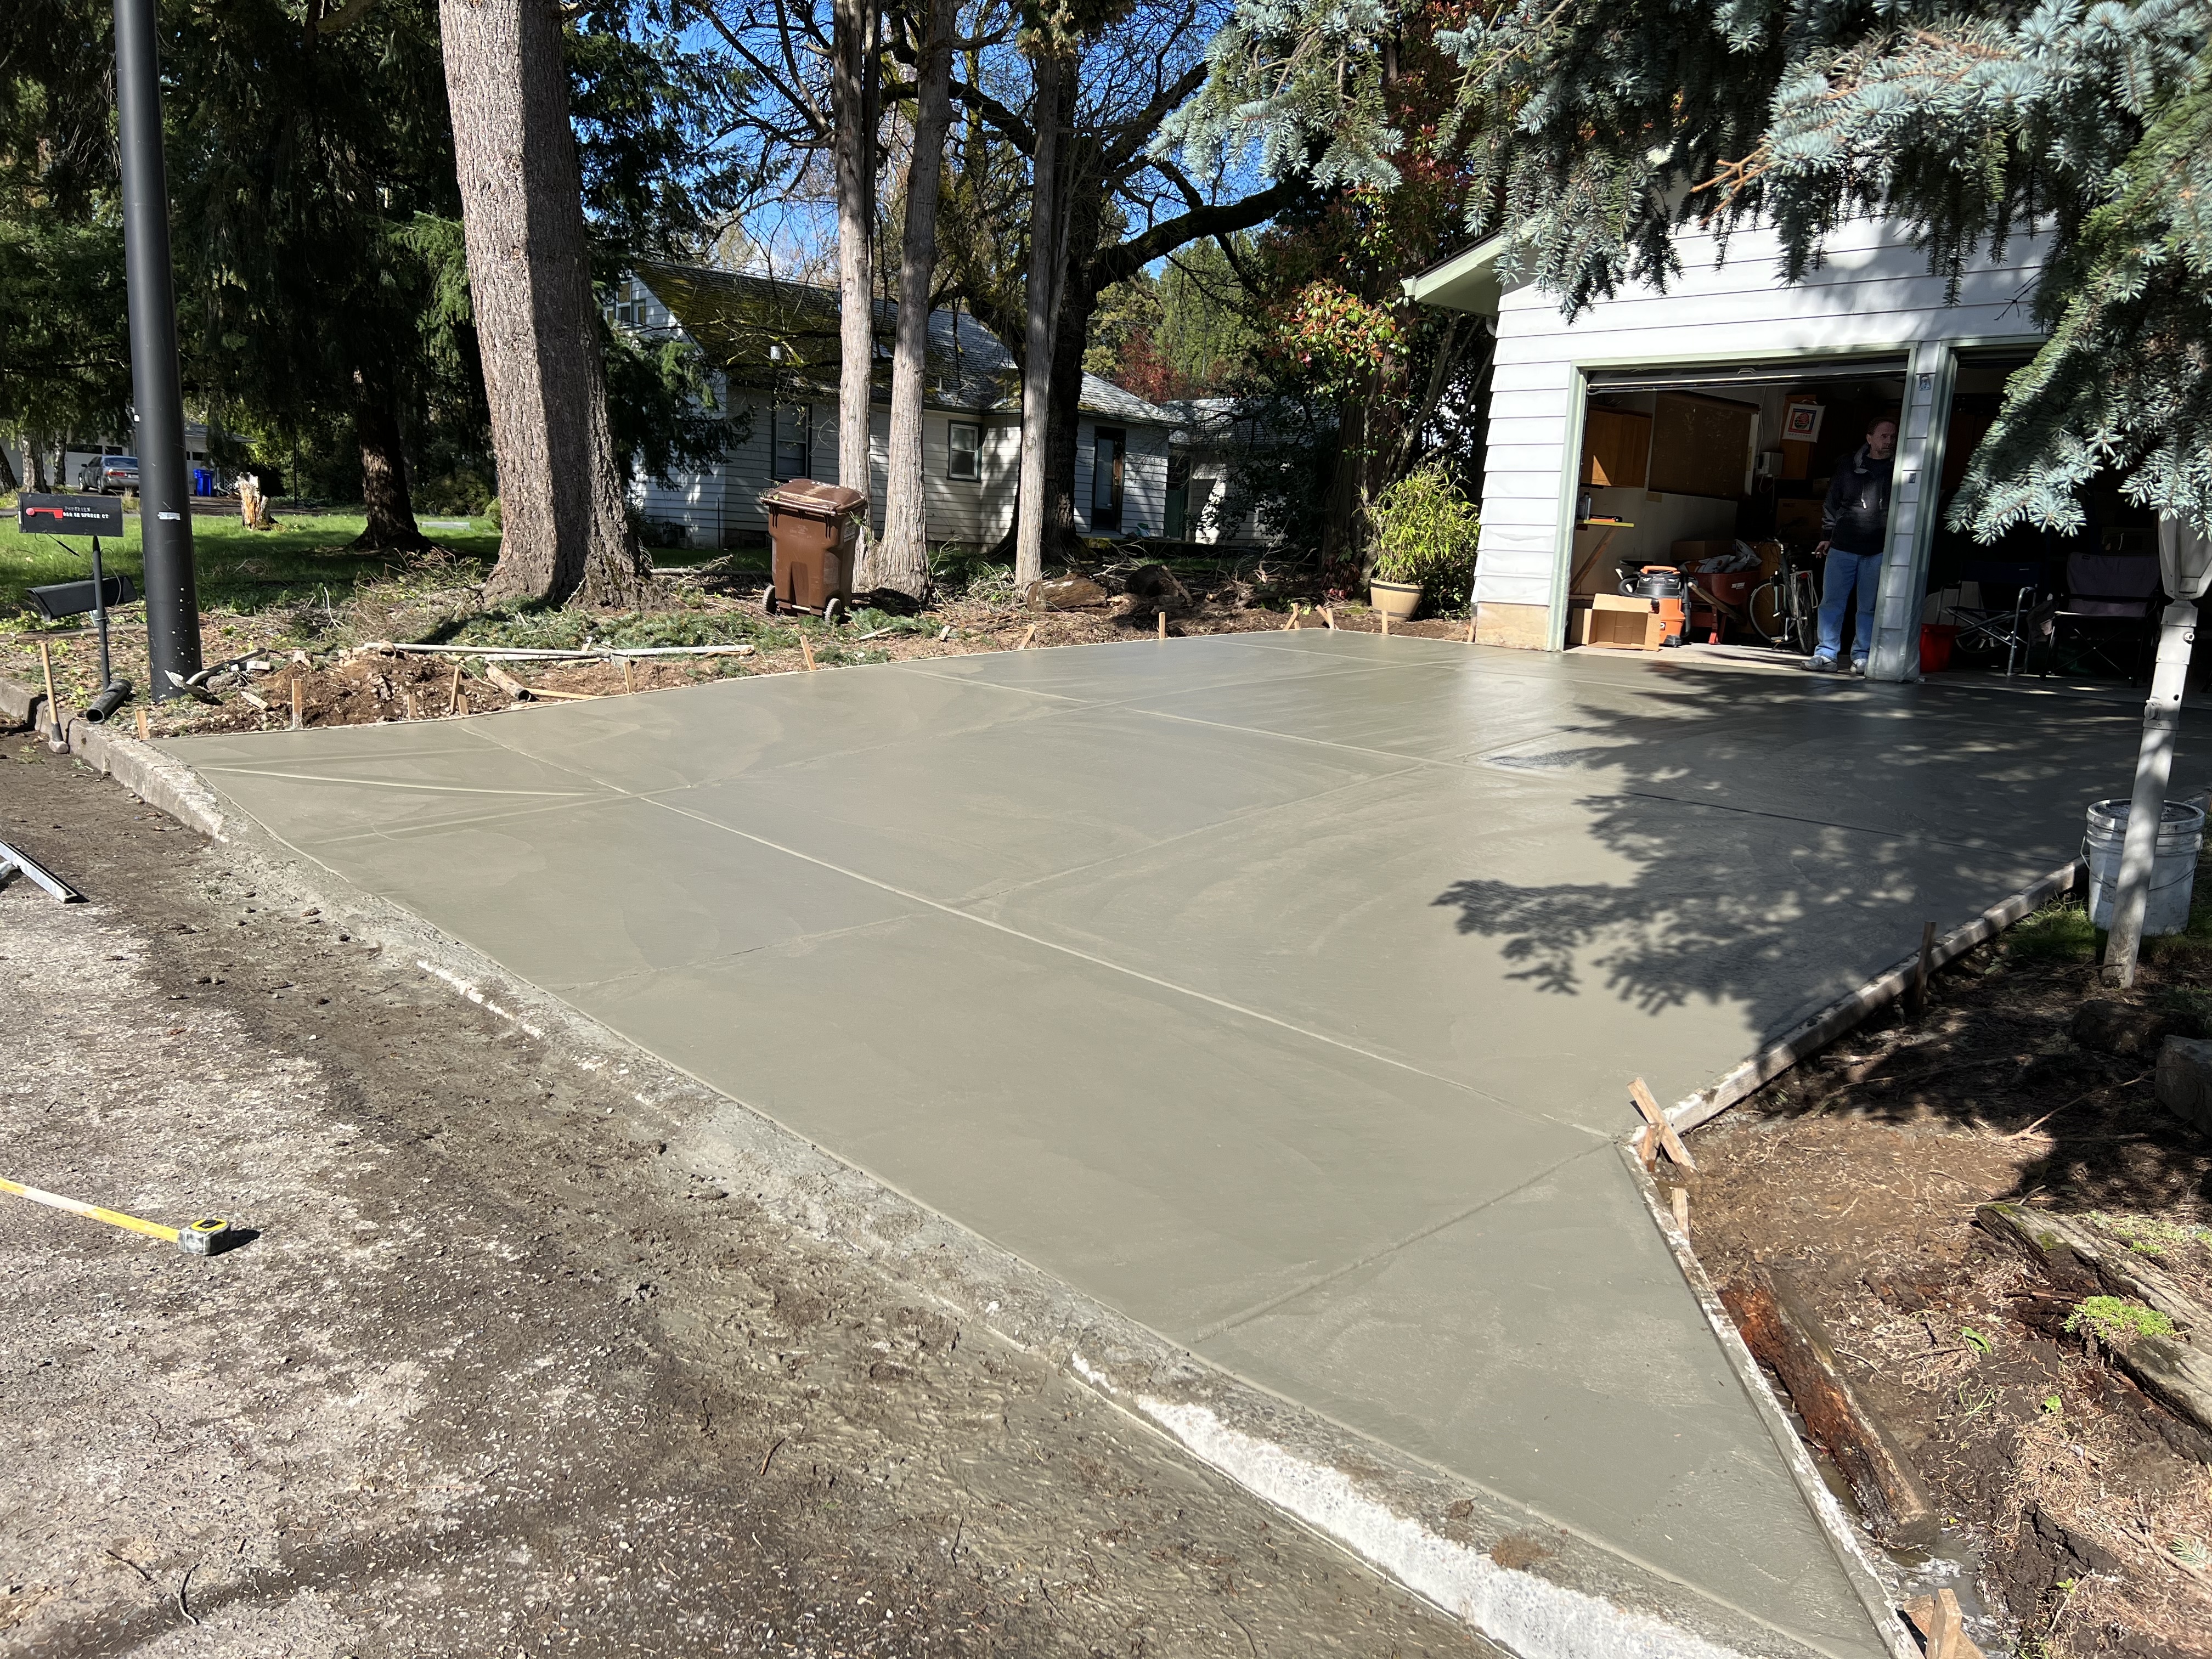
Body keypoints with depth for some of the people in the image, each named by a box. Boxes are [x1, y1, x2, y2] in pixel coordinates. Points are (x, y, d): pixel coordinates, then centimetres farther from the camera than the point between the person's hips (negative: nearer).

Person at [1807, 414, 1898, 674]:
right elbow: (1831, 502, 16)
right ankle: (1827, 654, 4)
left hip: (1878, 552, -1)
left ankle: (1862, 656, 10)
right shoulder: (1849, 468, 8)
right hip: (1842, 547, 1)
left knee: (1869, 607, 3)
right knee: (1832, 602, -1)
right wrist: (1829, 535, 13)